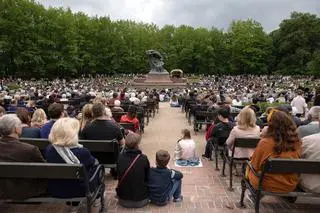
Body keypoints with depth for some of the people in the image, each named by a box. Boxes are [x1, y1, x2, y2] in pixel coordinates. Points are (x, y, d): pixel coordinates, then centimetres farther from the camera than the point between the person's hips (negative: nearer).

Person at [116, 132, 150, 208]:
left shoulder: (120, 157, -12)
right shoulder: (143, 158, -19)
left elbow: (118, 176, 5)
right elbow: (147, 177, -4)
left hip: (123, 201, 2)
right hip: (140, 201, -2)